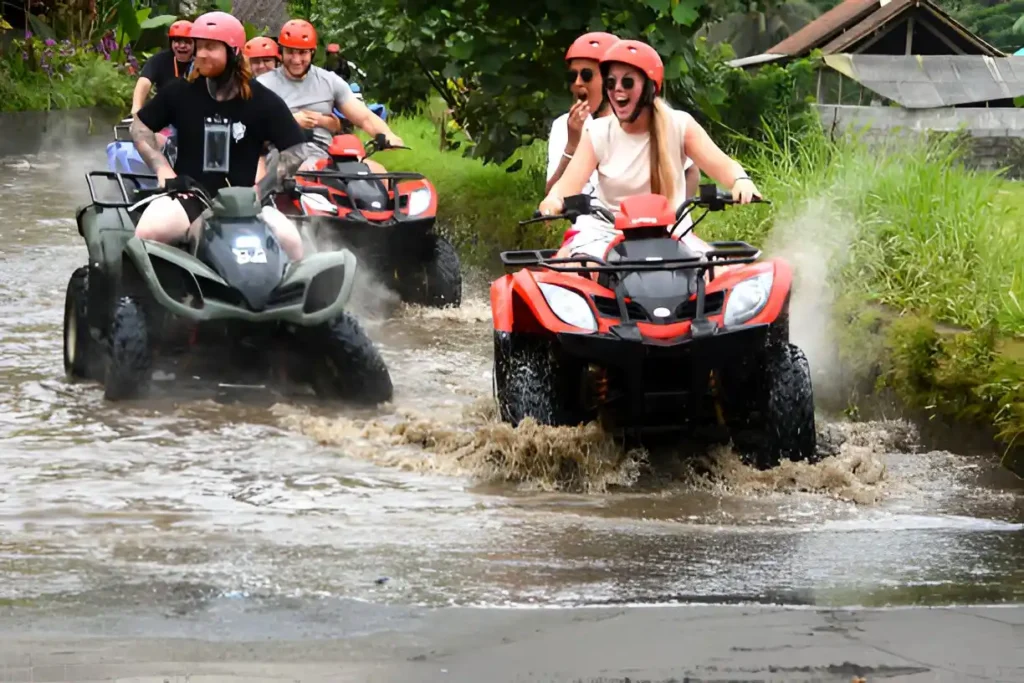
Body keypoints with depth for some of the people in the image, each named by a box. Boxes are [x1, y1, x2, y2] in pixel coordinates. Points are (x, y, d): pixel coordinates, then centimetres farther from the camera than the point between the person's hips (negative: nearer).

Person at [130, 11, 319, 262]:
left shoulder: (263, 102, 0)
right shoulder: (179, 93, 2)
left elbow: (296, 150, 4)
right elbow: (140, 126, 13)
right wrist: (162, 168, -1)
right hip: (186, 196, 0)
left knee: (289, 240, -25)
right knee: (148, 232, -32)